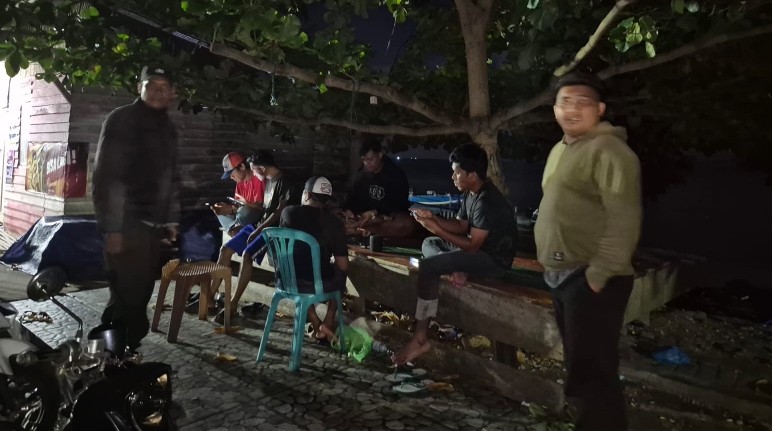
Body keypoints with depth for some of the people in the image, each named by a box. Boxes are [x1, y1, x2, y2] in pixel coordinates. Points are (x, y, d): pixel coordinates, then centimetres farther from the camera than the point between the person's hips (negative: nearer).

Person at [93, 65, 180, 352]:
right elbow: (105, 176, -11)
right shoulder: (120, 121, -5)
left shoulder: (168, 129, 16)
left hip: (154, 225, 7)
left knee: (141, 294, 10)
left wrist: (172, 220, 14)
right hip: (127, 224, -6)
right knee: (128, 296, -5)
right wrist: (111, 227, -16)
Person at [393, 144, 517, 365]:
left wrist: (436, 229, -22)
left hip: (493, 259, -10)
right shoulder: (471, 193, 5)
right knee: (429, 244, 15)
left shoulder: (487, 202, -25)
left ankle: (421, 338, -18)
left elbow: (472, 246, -25)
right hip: (479, 248, 10)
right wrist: (433, 217, -5)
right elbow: (460, 226, 10)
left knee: (428, 267, -22)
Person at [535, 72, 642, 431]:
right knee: (579, 369, 20)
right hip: (562, 276, 9)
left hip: (589, 280, -9)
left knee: (590, 375, -6)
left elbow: (624, 220, -21)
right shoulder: (560, 150, 17)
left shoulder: (608, 150, -12)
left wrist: (597, 274, -22)